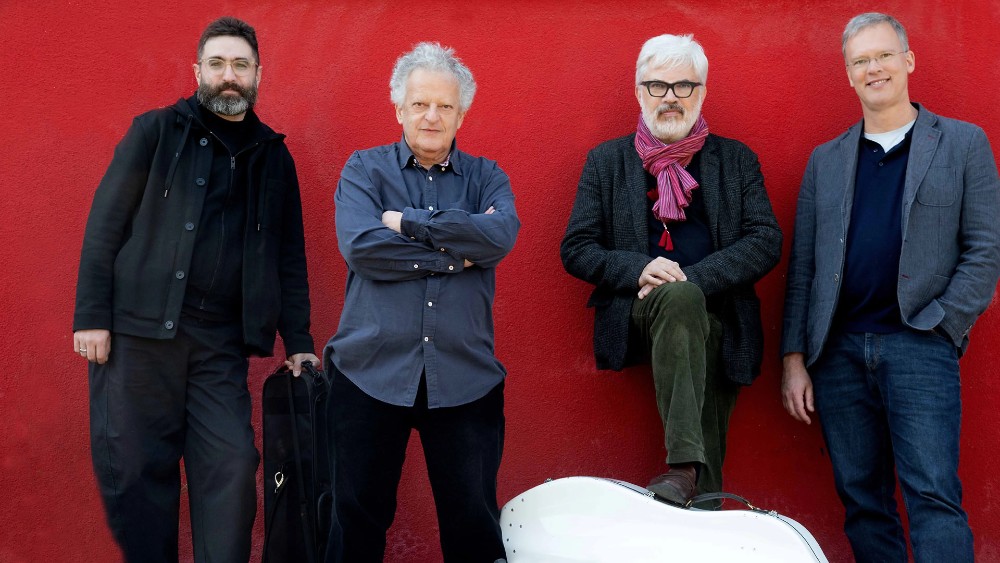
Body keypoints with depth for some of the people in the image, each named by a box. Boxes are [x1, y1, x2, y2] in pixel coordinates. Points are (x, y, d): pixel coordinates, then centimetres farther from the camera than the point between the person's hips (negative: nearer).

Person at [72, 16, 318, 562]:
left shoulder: (274, 157, 14)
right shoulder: (155, 132, 5)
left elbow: (289, 257, 16)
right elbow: (106, 223, 0)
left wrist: (299, 342, 9)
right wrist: (91, 315, -8)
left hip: (222, 339, 2)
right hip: (138, 330, -2)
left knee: (231, 467, -5)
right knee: (134, 468, 1)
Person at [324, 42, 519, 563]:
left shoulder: (486, 177, 10)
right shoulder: (365, 168, 6)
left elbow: (500, 236, -12)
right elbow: (360, 246, -12)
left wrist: (408, 222, -11)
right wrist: (454, 252, -10)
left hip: (464, 377, 1)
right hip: (371, 370, -1)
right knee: (357, 520, 8)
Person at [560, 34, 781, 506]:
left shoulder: (736, 160, 13)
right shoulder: (606, 162, 12)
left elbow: (767, 242, 2)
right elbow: (576, 250, 7)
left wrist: (691, 276, -13)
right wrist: (640, 269, -13)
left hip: (715, 322, 2)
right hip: (639, 314, -2)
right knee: (679, 295, -34)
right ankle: (683, 462, -39)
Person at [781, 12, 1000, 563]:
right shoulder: (825, 160, 16)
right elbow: (802, 266, 12)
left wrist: (940, 329, -9)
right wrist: (794, 360, 6)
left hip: (919, 347, -3)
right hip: (838, 350, 3)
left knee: (934, 496, -11)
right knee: (862, 501, 7)